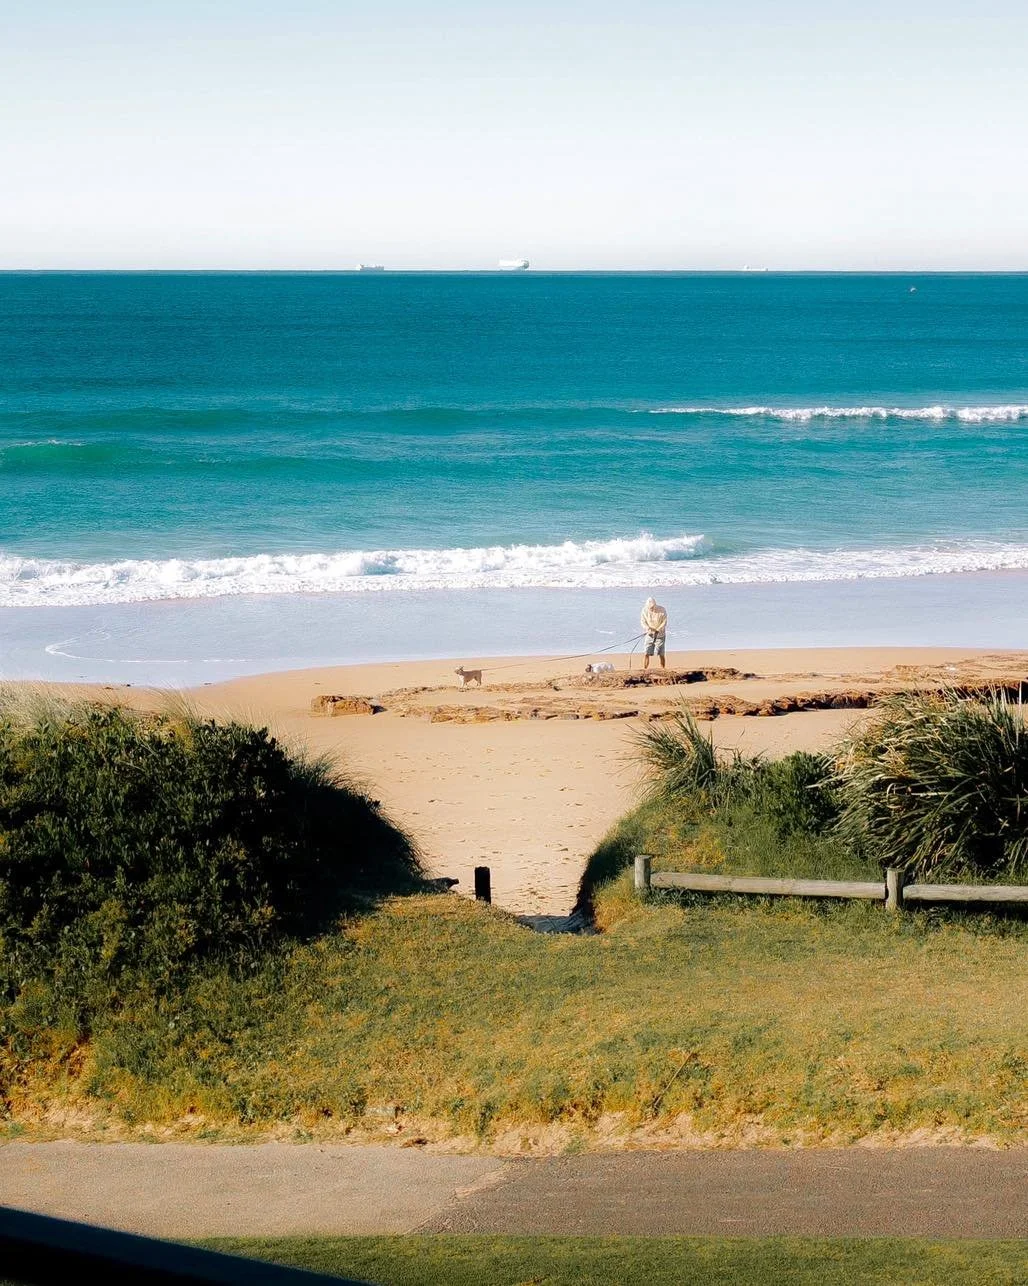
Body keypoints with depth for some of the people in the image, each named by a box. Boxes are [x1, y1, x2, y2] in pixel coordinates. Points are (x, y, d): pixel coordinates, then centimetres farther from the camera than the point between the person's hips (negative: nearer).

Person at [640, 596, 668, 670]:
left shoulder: (662, 610, -13)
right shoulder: (645, 610, -6)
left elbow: (664, 623, -12)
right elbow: (642, 621, -2)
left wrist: (657, 631, -26)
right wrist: (647, 628, -23)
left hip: (660, 635, -2)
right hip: (649, 635, 2)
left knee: (661, 654, -1)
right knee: (646, 653, -7)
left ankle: (662, 670, 9)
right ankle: (644, 670, -3)